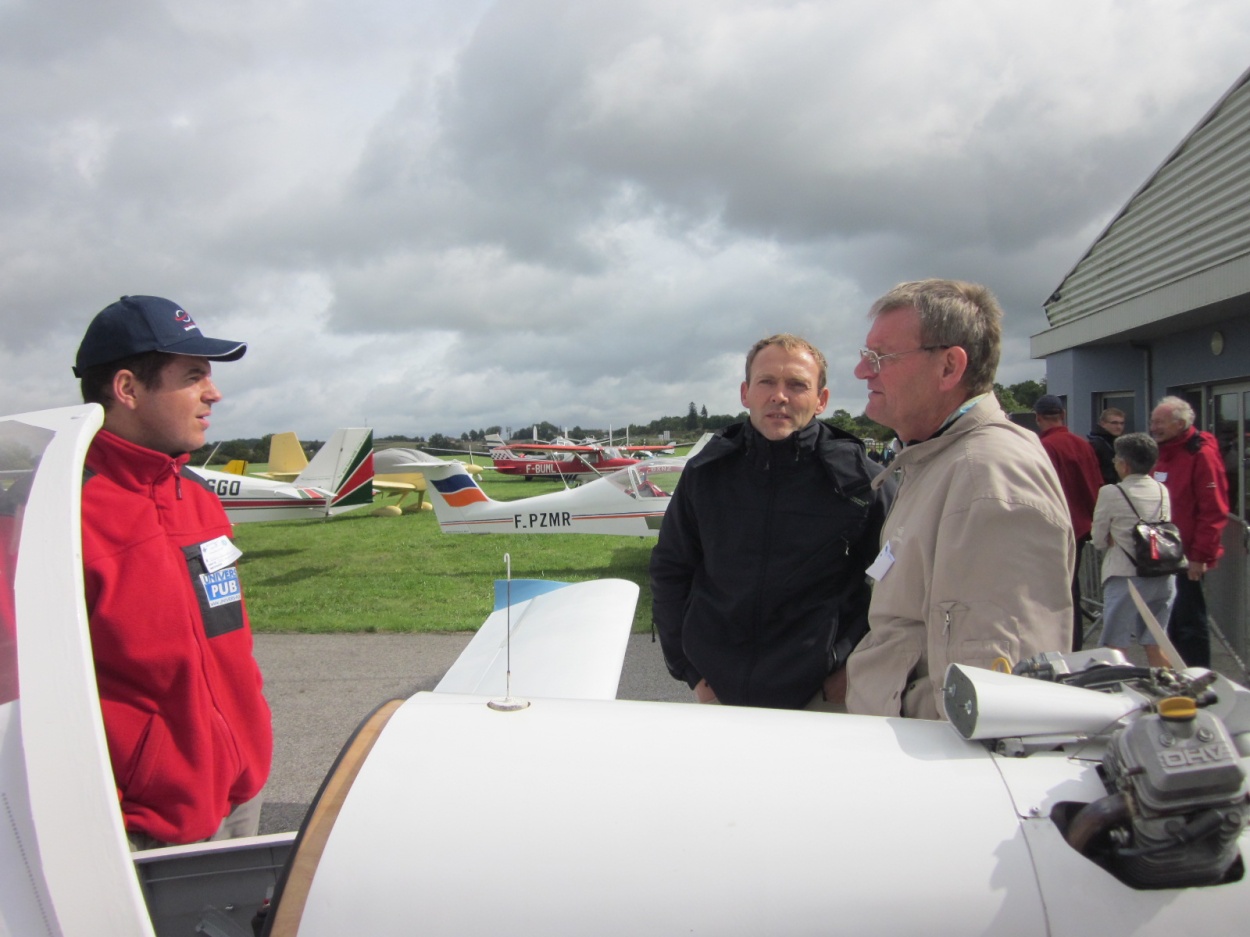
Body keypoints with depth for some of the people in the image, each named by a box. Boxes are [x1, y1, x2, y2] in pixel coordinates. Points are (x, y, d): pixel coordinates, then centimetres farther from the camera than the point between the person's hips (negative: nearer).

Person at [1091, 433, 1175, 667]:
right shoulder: (1163, 491, 5)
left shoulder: (1110, 493, -11)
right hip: (1163, 577, 6)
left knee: (1115, 647, 0)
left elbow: (1099, 540, -3)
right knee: (1155, 645, 14)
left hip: (1126, 577, -6)